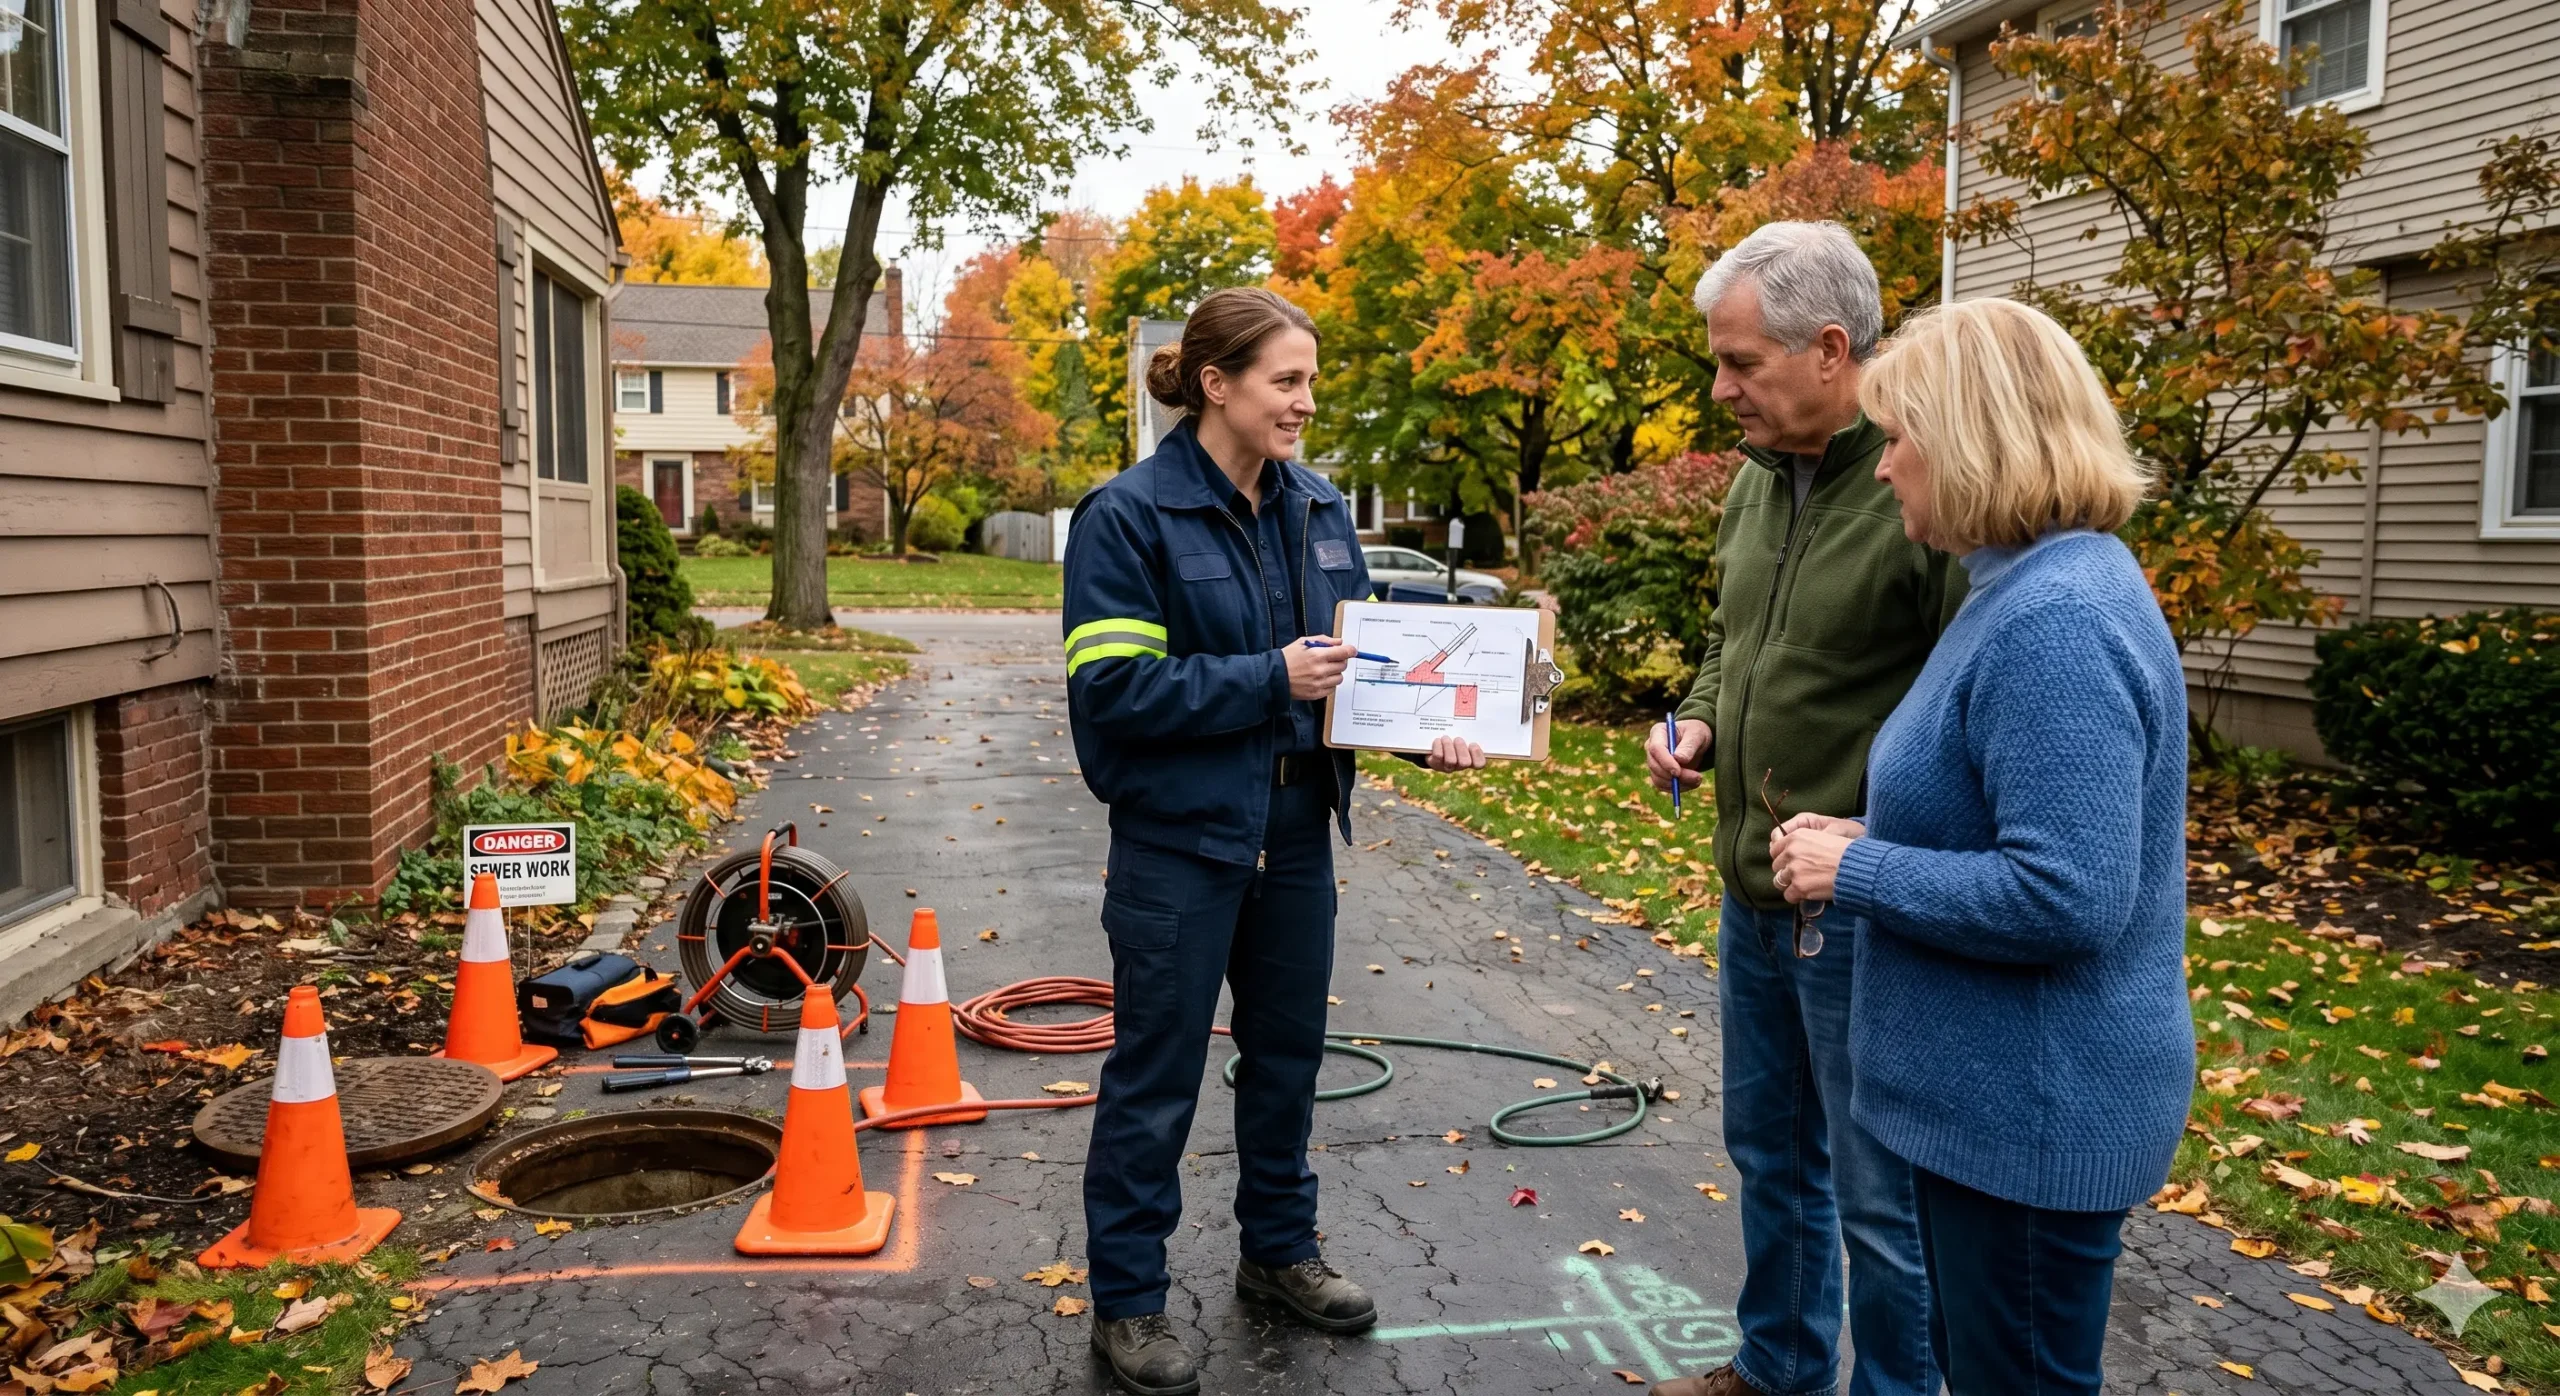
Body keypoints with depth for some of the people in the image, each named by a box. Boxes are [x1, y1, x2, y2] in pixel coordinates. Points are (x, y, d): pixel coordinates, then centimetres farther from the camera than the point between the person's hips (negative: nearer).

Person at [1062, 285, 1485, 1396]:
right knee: (1156, 1074, 6)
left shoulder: (1319, 509, 5)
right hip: (1180, 837, -6)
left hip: (1296, 828, 6)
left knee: (1287, 1051, 19)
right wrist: (1269, 680, -22)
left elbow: (1356, 645, 12)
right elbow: (1111, 685, -20)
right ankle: (1127, 1302, 22)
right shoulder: (1127, 516, -14)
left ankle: (1278, 1249, 39)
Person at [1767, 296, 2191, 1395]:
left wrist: (1855, 871, -19)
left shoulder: (2055, 625, -25)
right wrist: (1875, 842, 5)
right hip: (1989, 1091, 10)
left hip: (2033, 1111, -10)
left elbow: (2066, 896, -30)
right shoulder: (2036, 593, 8)